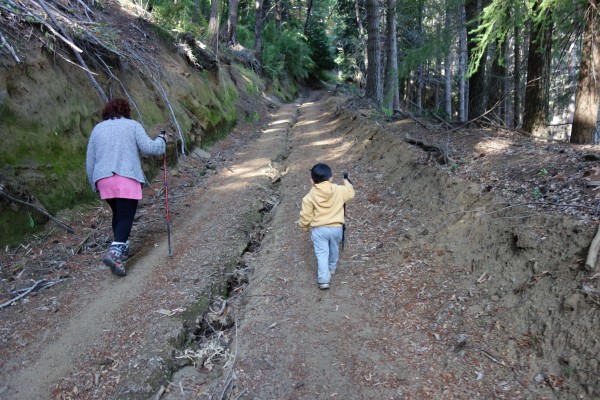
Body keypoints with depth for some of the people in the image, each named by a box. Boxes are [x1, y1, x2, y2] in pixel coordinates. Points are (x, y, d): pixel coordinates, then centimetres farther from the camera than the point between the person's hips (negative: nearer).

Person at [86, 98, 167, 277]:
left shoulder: (97, 128, 18)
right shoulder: (132, 125, 6)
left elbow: (90, 160, 16)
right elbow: (148, 148, -5)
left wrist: (94, 183, 24)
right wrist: (162, 141, 14)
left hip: (103, 178, 5)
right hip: (127, 177, -5)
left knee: (118, 214, 21)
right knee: (126, 217, -6)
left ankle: (122, 248, 30)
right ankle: (114, 252, -23)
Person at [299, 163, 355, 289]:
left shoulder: (310, 197, -11)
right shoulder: (339, 190, -7)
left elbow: (306, 216, -6)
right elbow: (351, 193, 13)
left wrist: (304, 227, 13)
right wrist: (346, 180, 28)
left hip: (319, 229, -2)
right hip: (336, 228, 3)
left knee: (322, 254, 4)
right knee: (334, 250, 25)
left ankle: (323, 280, -3)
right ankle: (332, 269, 45)